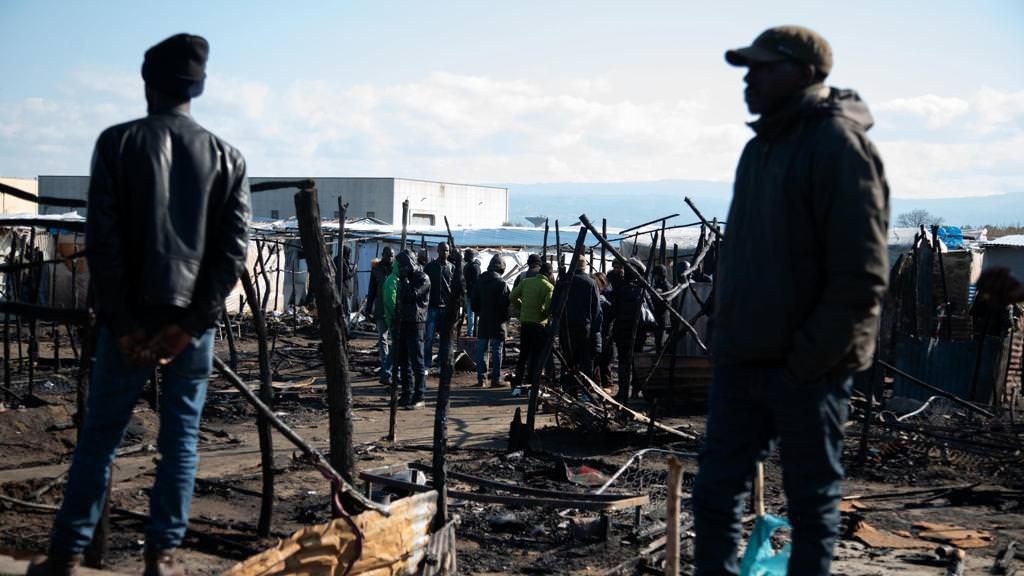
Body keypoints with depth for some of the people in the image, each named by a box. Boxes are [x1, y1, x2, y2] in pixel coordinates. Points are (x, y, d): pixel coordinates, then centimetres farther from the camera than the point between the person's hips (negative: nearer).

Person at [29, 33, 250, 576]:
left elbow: (103, 237, -8)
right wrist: (190, 322, -7)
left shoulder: (117, 142, 0)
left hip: (132, 317, -1)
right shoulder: (227, 158, 6)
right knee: (181, 439, 7)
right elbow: (233, 250, -3)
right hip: (193, 320, 1)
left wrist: (123, 321, -6)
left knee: (99, 436, 8)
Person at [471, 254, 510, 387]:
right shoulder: (501, 283, -13)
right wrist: (506, 318, 1)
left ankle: (481, 379, 7)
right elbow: (506, 304, -14)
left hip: (483, 321, 4)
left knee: (481, 351, 9)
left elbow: (473, 302, 7)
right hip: (498, 322, -4)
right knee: (496, 351, 3)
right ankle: (496, 379, 5)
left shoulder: (479, 281, 3)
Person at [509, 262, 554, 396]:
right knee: (536, 356, 3)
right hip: (539, 324, -5)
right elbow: (549, 307, -20)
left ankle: (517, 385, 13)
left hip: (524, 322, 5)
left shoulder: (526, 282, 5)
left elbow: (512, 297, 3)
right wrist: (546, 315, 1)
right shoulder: (548, 287, -9)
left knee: (523, 355, 13)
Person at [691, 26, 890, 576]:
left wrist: (808, 358, -17)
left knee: (811, 502, 5)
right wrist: (726, 332, 13)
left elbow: (861, 275, -17)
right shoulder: (761, 147, 14)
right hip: (739, 362, 8)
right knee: (715, 493, 10)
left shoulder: (838, 145, -11)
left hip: (805, 368, -8)